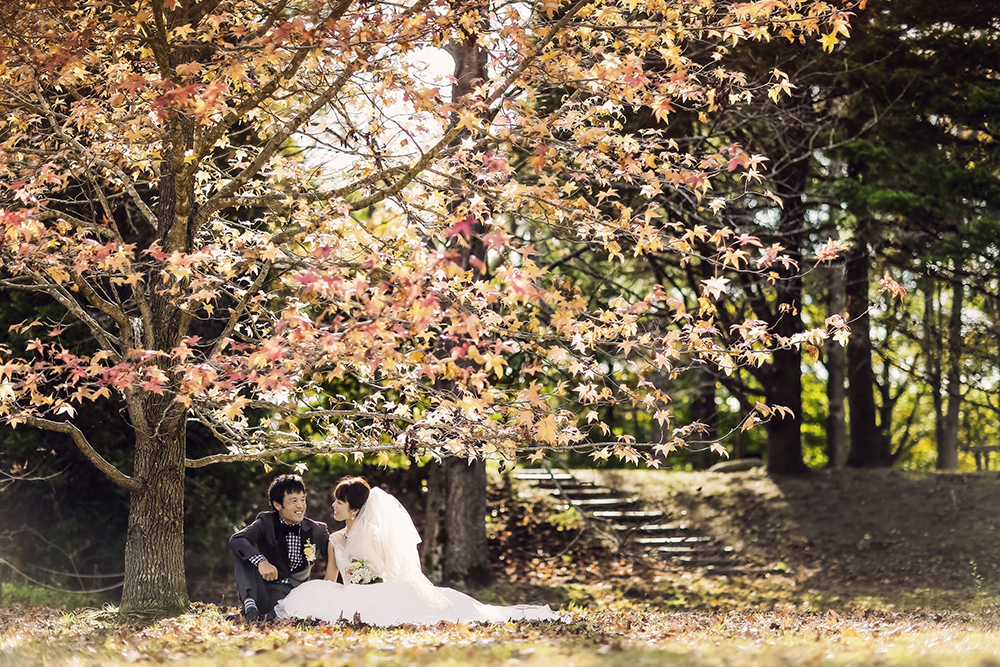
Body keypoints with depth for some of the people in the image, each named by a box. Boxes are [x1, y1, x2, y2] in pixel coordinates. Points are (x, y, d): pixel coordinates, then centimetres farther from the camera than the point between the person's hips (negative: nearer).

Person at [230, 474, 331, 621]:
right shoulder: (266, 522, -1)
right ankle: (249, 603, -35)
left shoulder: (317, 530, 5)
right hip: (265, 595, 0)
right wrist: (261, 562, -37)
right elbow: (236, 540, -19)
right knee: (244, 552, -19)